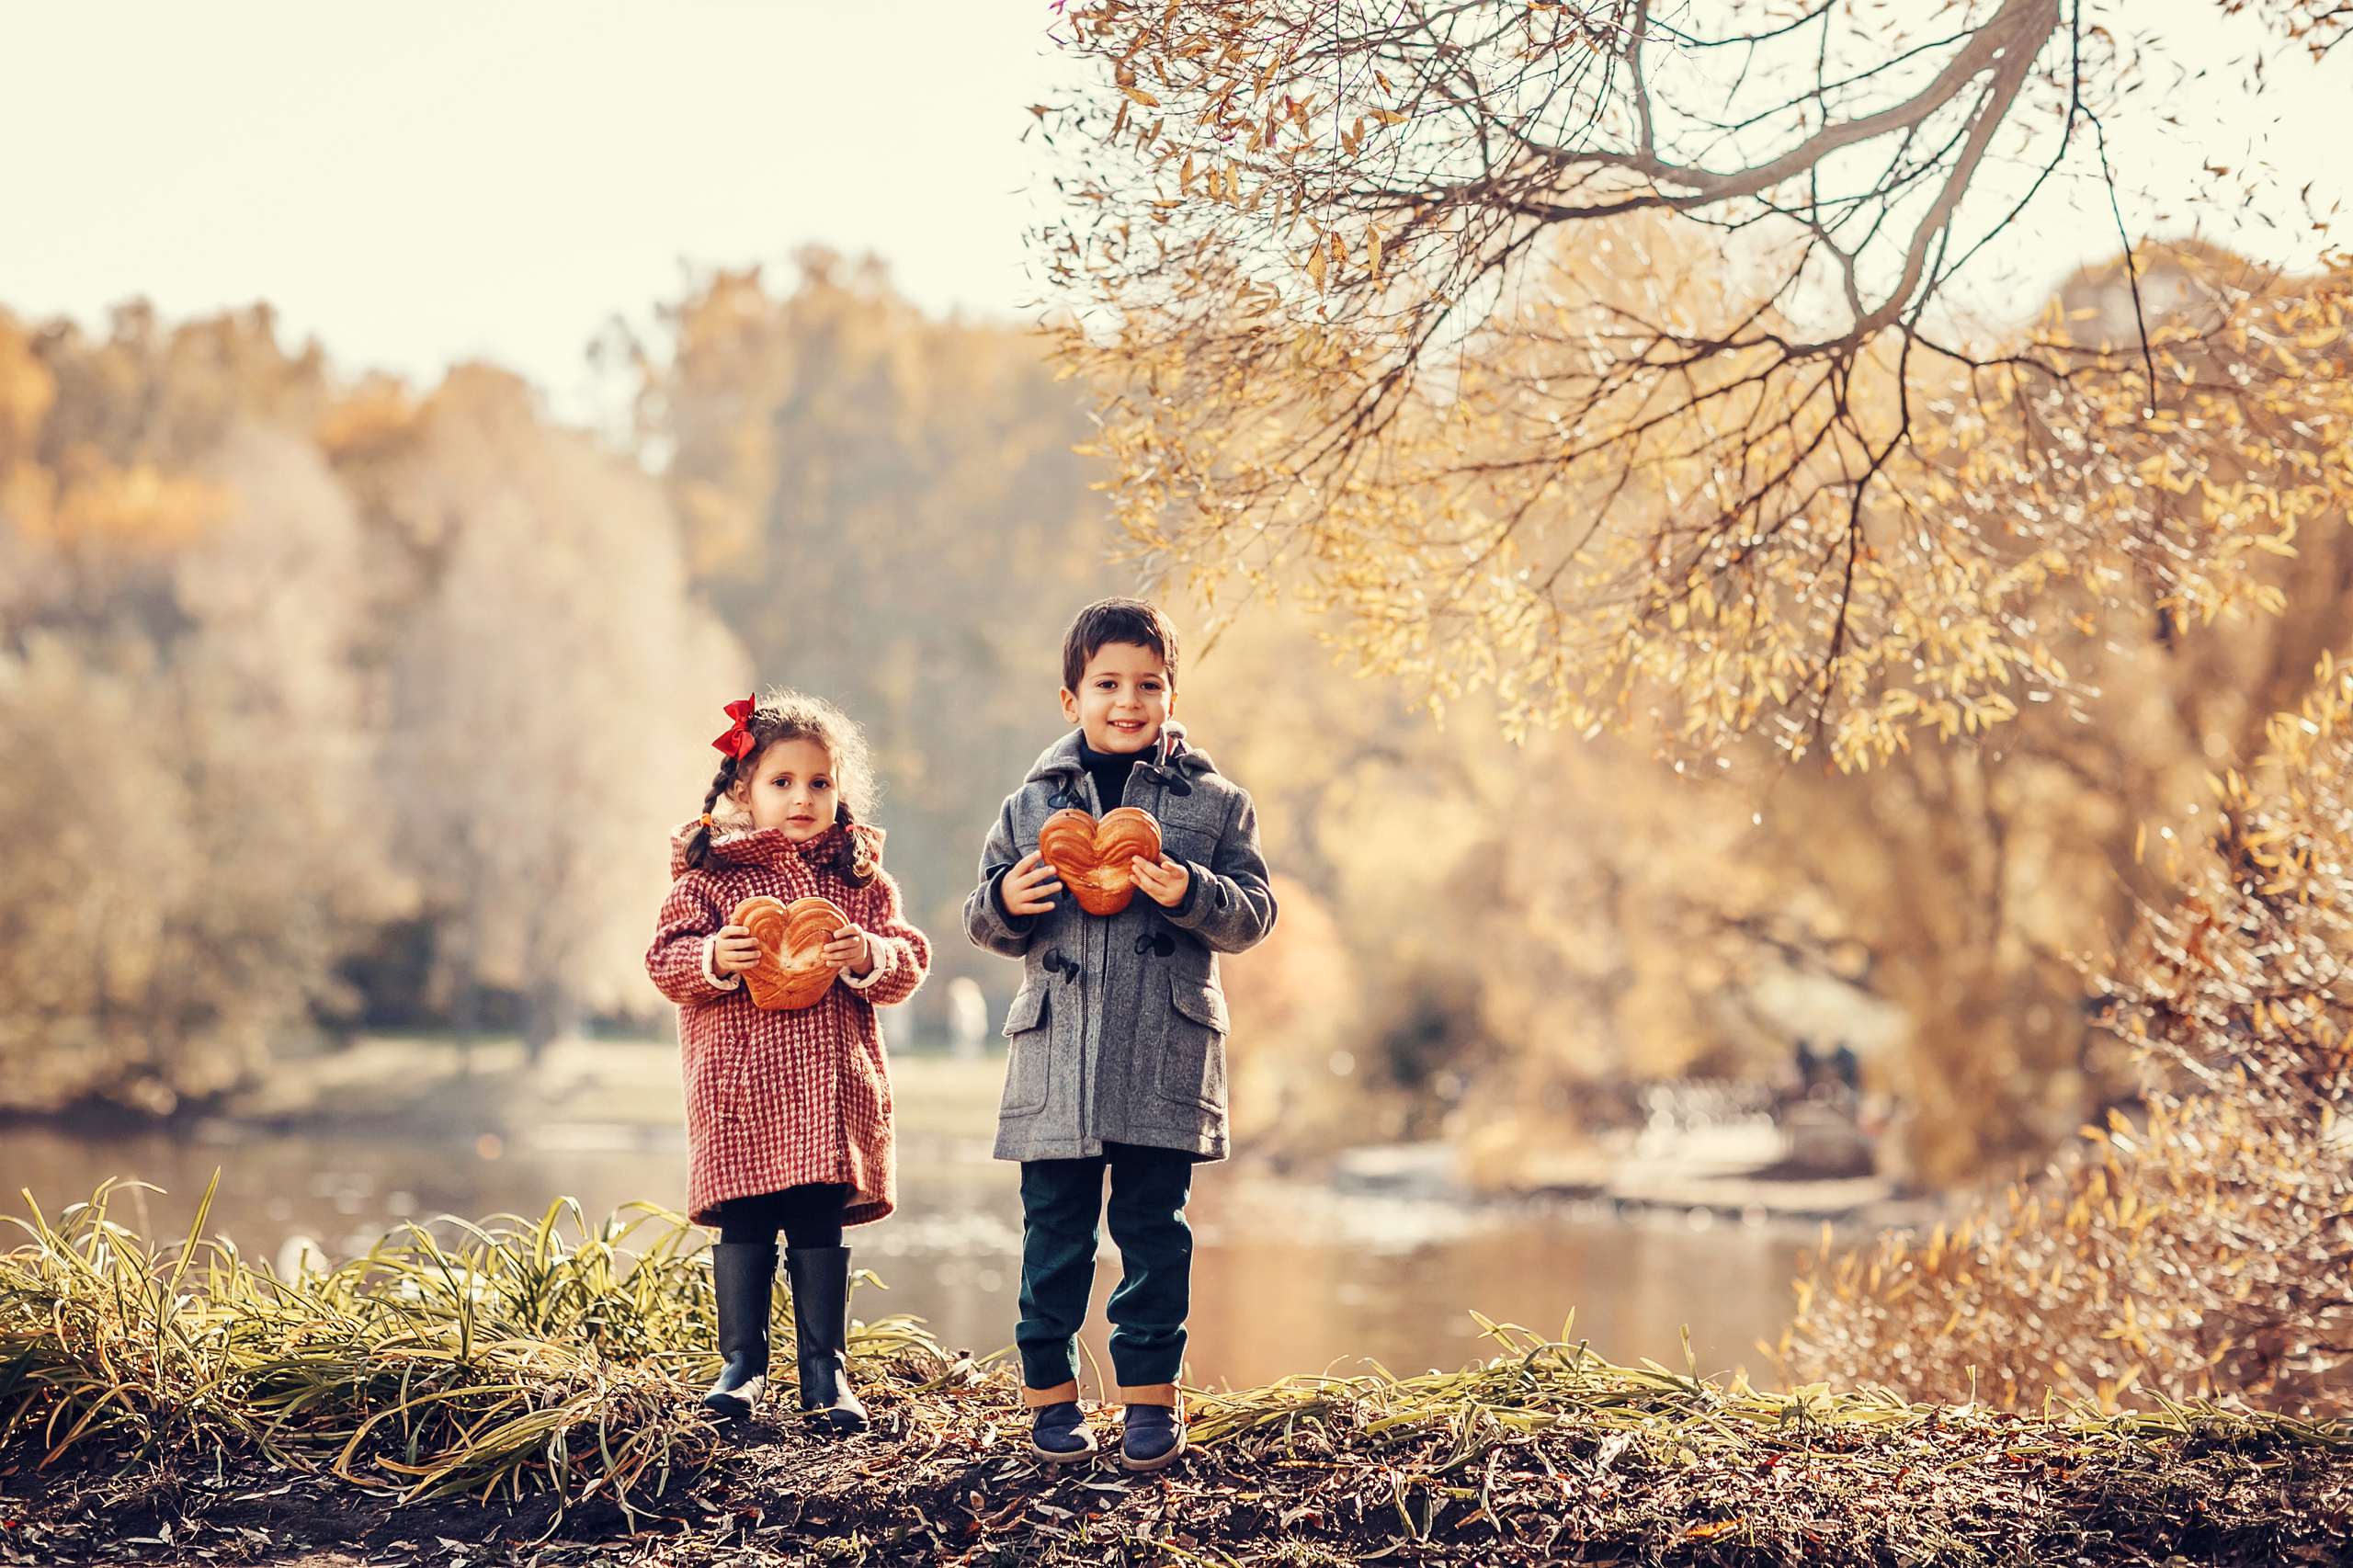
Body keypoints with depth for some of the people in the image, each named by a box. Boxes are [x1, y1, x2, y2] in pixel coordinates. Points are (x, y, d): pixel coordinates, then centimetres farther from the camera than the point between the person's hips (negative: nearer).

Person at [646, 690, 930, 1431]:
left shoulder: (860, 876, 8)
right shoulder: (708, 872, 2)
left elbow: (909, 960, 6)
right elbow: (666, 956, 0)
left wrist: (869, 955, -14)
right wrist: (713, 958, -19)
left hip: (832, 1084, 2)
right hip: (741, 1087, -1)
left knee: (821, 1229, 6)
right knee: (744, 1227, 2)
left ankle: (825, 1370, 14)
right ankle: (741, 1363, 14)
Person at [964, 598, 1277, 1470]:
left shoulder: (1213, 803, 6)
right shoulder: (1030, 805, 10)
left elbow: (1252, 916, 2)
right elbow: (985, 924, 14)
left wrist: (1189, 893, -16)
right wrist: (1004, 901, -8)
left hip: (1166, 1061, -1)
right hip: (1055, 1057, 1)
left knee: (1152, 1227, 3)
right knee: (1055, 1230, 4)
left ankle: (1150, 1392, 12)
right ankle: (1050, 1390, 14)